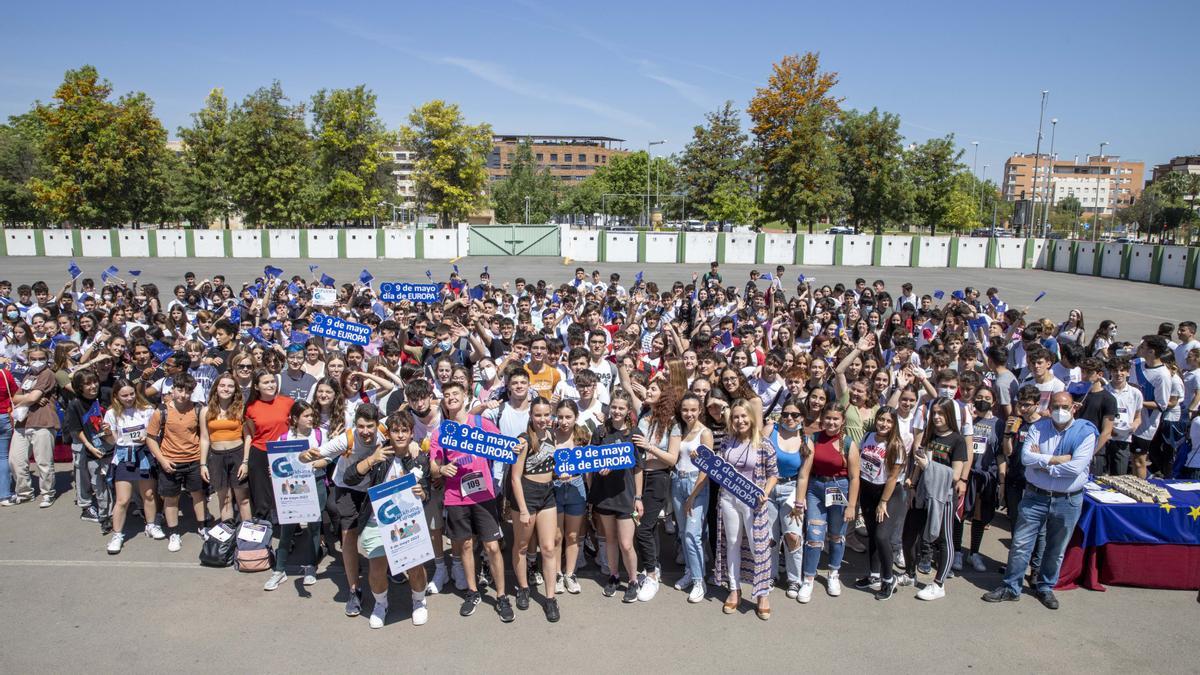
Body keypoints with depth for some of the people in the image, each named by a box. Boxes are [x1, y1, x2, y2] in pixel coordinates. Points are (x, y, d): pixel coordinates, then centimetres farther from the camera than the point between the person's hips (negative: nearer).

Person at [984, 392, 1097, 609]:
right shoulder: (1039, 427, 0)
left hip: (1068, 500, -1)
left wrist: (1043, 465, -11)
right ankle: (1011, 587, 14)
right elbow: (1026, 457, -13)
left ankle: (1045, 587, 33)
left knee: (1056, 550, 14)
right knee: (1020, 544, 2)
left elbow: (1076, 467, -19)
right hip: (1035, 497, 1)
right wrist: (1057, 459, -17)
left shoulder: (1085, 432, -7)